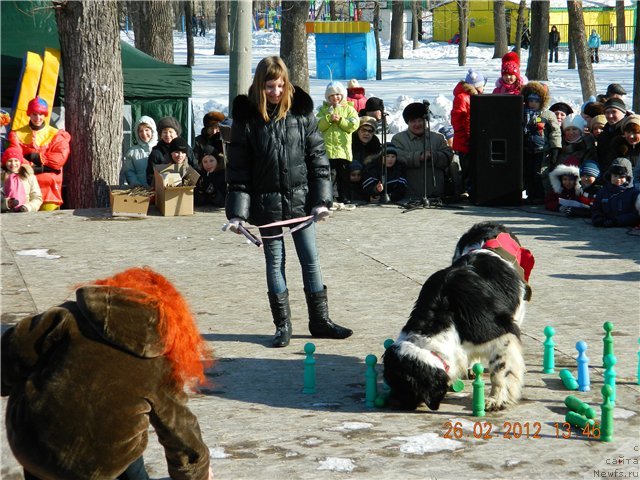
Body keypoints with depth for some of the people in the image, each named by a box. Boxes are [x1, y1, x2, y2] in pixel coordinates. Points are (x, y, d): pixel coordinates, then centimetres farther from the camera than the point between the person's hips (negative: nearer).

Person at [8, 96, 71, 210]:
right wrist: (38, 169, -15)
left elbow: (60, 158, -6)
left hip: (48, 187, 0)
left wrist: (32, 157, -8)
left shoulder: (56, 135, 8)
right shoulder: (17, 135, 10)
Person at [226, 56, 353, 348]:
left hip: (300, 199, 1)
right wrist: (237, 211, -10)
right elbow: (238, 167, -4)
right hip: (267, 203, -1)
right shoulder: (247, 117, -5)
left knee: (311, 260, 6)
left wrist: (321, 199, -4)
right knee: (275, 262, 7)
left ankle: (320, 319, 17)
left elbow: (317, 156, 3)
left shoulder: (301, 111, -1)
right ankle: (282, 324, 16)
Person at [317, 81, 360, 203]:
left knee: (343, 175, 3)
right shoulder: (324, 109, 12)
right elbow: (319, 125, -2)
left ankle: (343, 196, 10)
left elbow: (354, 125, -6)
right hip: (327, 147, 0)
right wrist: (329, 118, -16)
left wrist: (340, 120, -14)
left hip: (343, 147, 0)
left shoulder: (349, 109, 9)